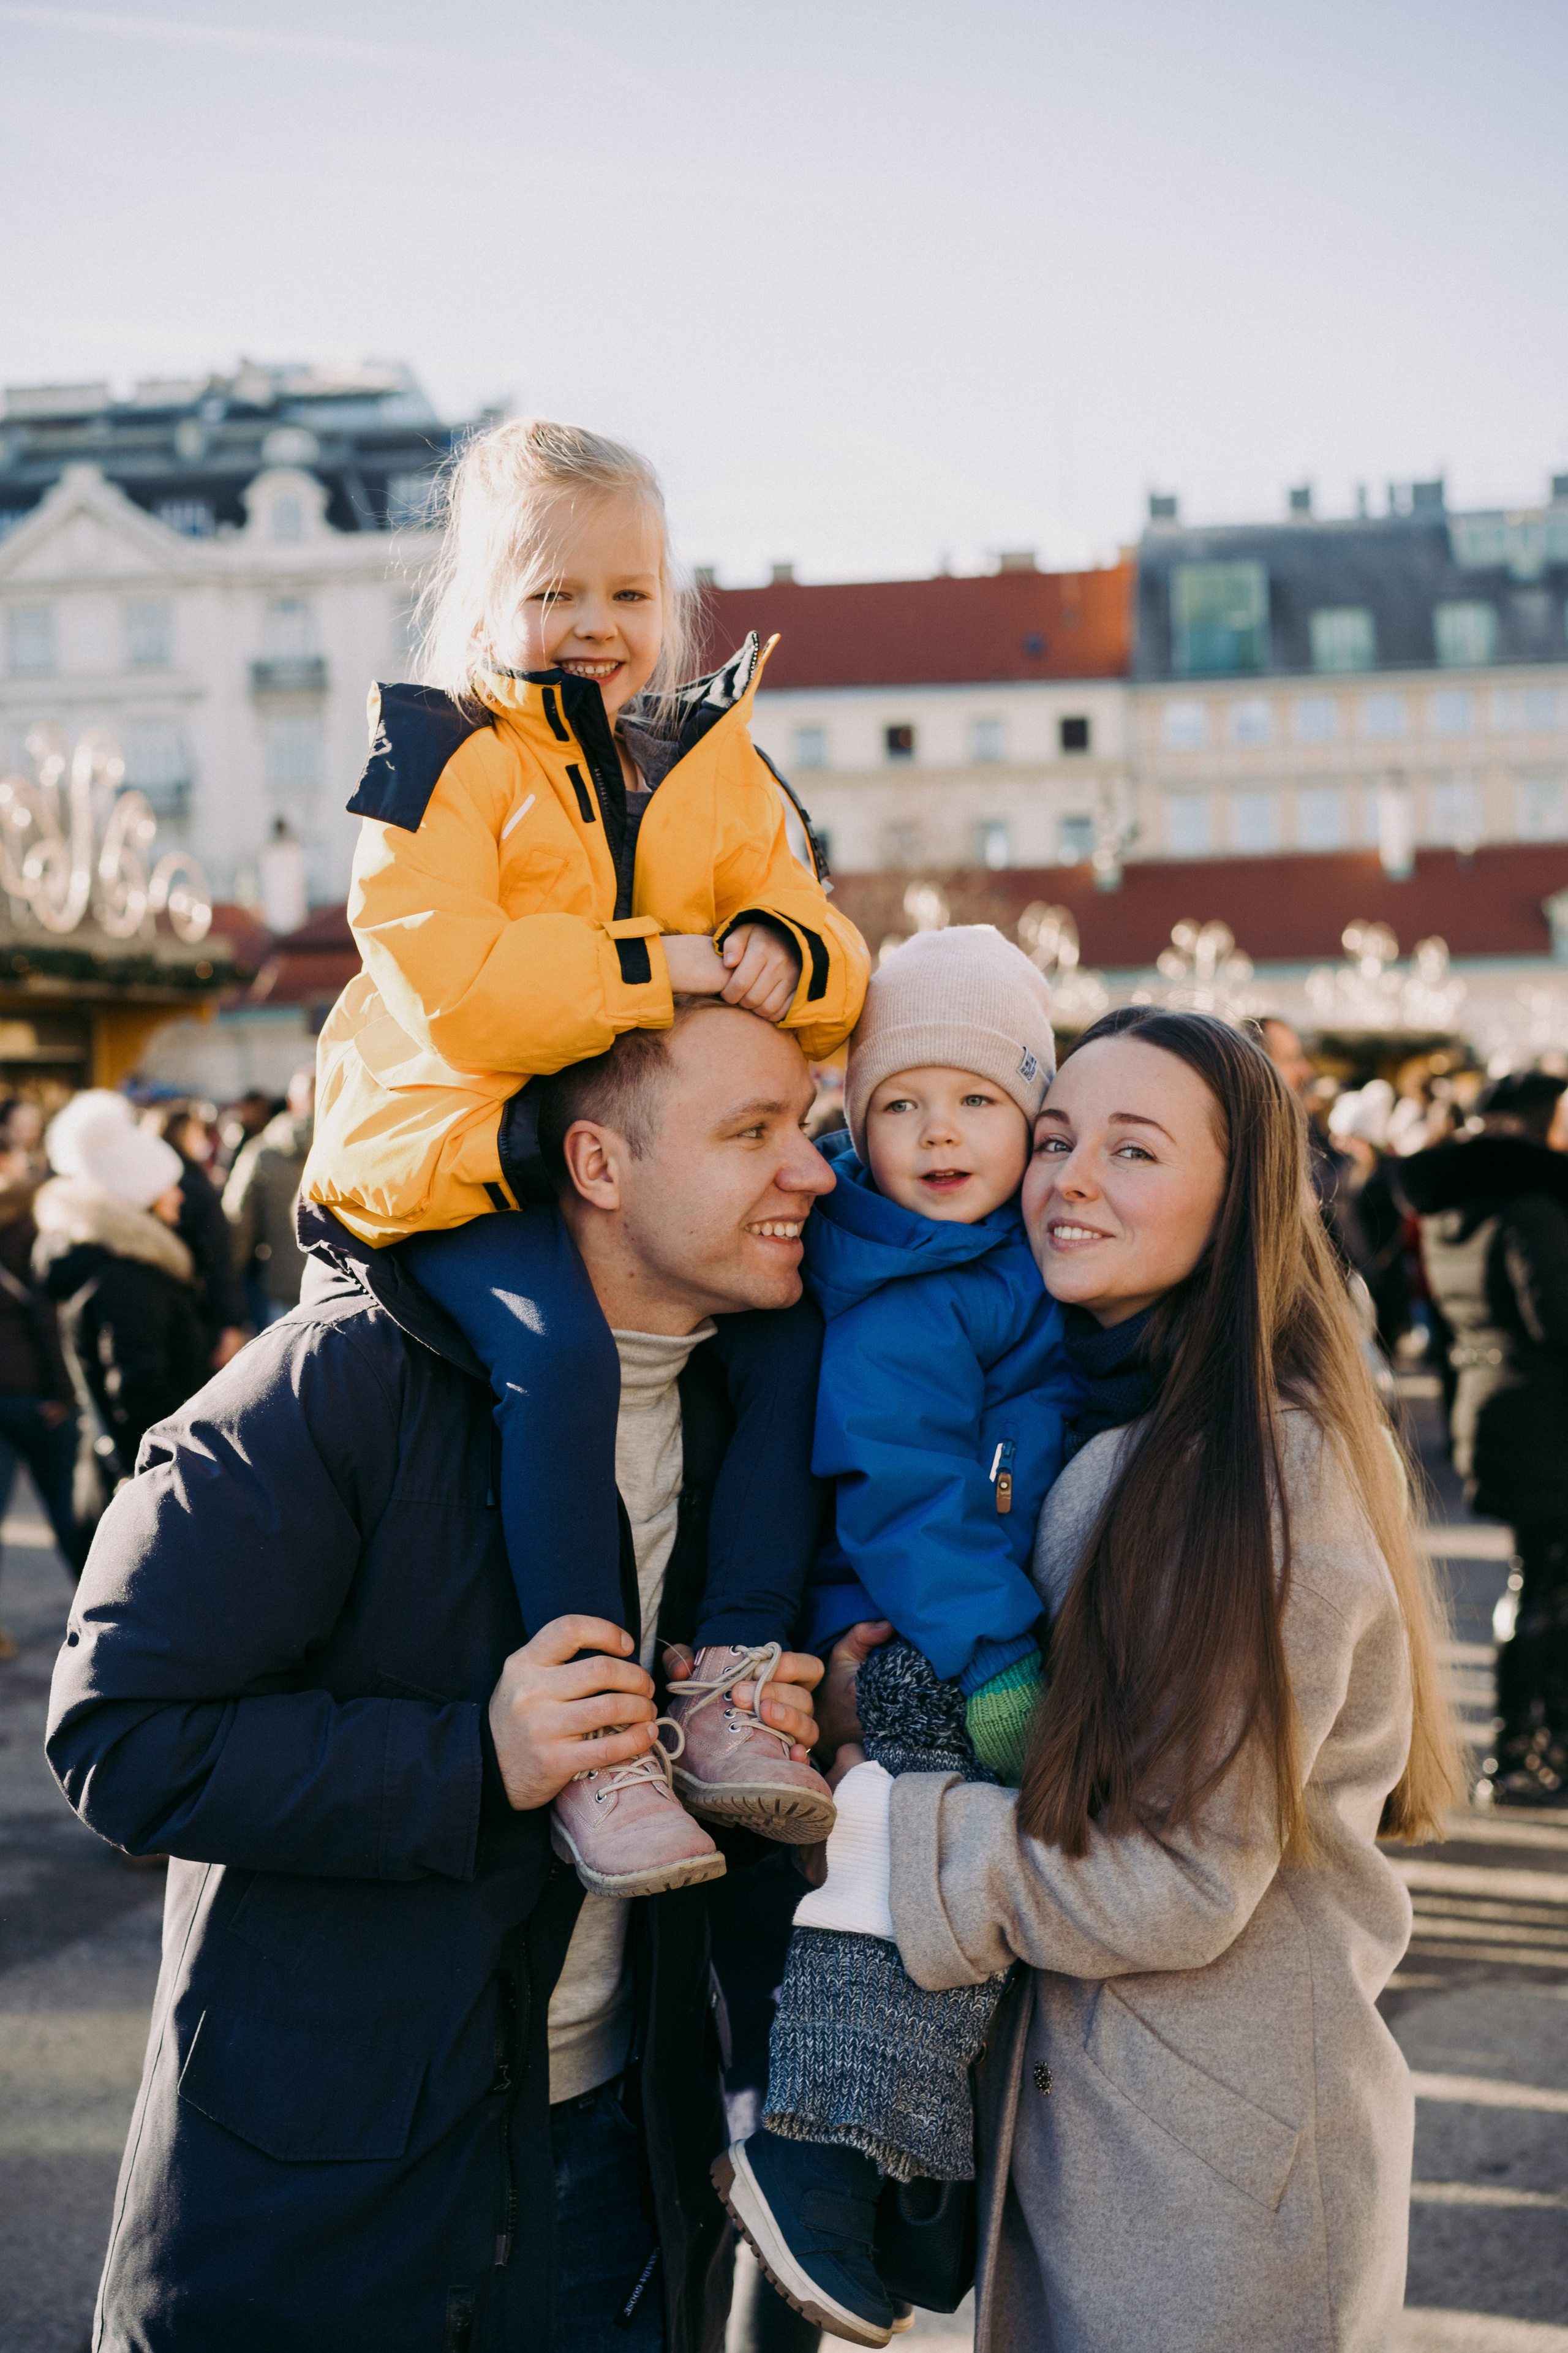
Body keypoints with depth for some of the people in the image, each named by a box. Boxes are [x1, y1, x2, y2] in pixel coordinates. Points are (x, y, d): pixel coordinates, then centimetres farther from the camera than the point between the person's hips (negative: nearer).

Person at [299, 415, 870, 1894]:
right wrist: (659, 964, -19)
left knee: (789, 1335, -11)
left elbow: (812, 951, 12)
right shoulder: (439, 759, -3)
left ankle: (732, 1690, -1)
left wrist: (786, 954, -14)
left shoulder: (714, 769, 14)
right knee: (558, 1352, -30)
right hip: (466, 1159, -6)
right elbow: (446, 980, -18)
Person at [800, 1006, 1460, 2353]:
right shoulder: (1092, 1431, 6)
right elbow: (1047, 1771, 7)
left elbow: (1181, 1884, -22)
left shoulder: (1271, 1462, -22)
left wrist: (869, 1825, -18)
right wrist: (846, 1705, -10)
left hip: (1223, 2169, -8)